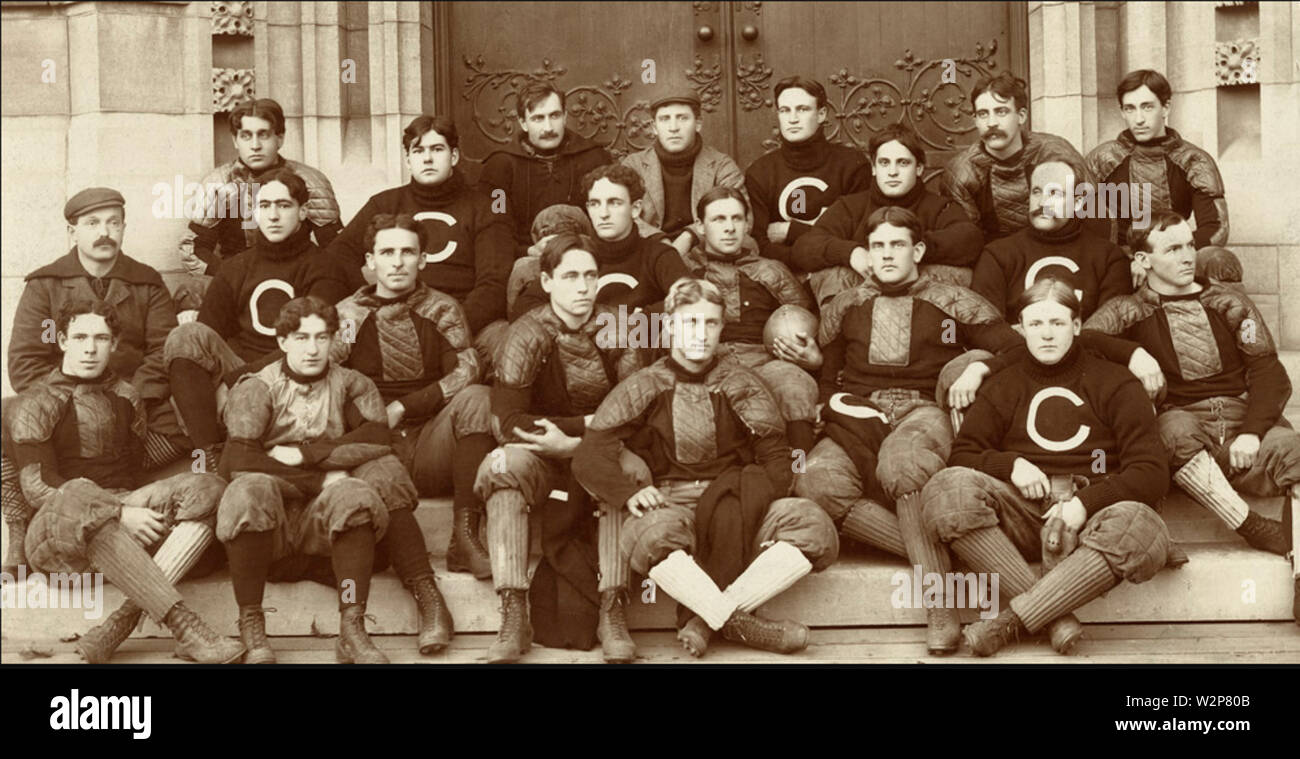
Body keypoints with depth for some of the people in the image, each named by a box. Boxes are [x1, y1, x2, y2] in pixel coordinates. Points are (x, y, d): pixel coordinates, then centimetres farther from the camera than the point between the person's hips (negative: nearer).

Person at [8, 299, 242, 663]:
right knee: (79, 497, -40)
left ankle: (126, 619, -38)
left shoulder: (126, 397, 20)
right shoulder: (36, 403, 4)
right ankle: (184, 626, -49)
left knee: (209, 490, -22)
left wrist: (133, 508, 1)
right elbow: (37, 486, -7)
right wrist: (121, 514, -18)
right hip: (58, 531, -4)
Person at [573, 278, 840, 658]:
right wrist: (629, 492, -20)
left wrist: (751, 494, -12)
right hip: (672, 507, -2)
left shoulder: (741, 384, 11)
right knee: (650, 533, -39)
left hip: (739, 513, 2)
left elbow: (777, 461, 9)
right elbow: (590, 455, -1)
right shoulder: (645, 388, 7)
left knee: (813, 525, -27)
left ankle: (704, 616, -28)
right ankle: (744, 626, -30)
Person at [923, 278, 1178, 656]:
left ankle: (1011, 621, -33)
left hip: (1092, 510, -1)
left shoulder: (1115, 383, 12)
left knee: (1141, 527, -37)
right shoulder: (1004, 387, 19)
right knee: (947, 488, -29)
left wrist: (1085, 502, -15)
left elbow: (1152, 474, 0)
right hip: (1024, 510, 2)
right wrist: (1011, 464, -10)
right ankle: (1056, 616, -32)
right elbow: (961, 457, 10)